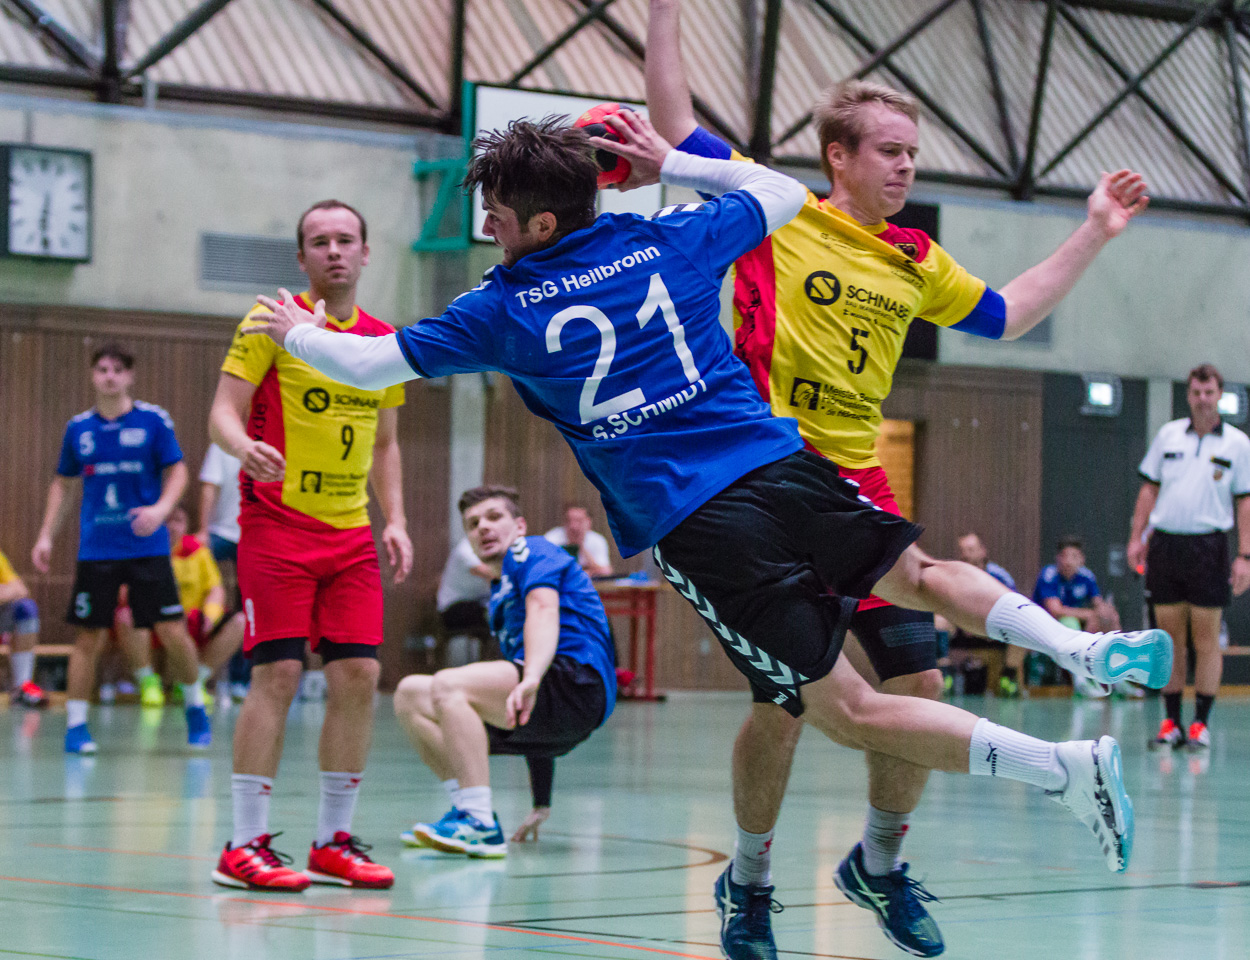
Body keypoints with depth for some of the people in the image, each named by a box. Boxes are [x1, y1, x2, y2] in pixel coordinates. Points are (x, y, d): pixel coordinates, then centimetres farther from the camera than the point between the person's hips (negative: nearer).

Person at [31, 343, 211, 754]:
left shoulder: (153, 420, -1)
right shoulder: (78, 428, 7)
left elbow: (177, 471, 0)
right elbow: (63, 484, 17)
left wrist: (161, 508, -18)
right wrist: (46, 535, 11)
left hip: (147, 547, -2)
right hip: (95, 550, 2)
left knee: (173, 632, -4)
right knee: (87, 638, -1)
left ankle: (195, 707, 19)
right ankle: (76, 724, 9)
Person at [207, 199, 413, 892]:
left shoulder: (384, 340, 12)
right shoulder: (271, 322, -4)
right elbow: (224, 411, -8)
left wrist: (394, 519, 9)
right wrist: (243, 445, -31)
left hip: (351, 533, 5)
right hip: (276, 523, -5)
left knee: (358, 676, -1)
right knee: (278, 673, -12)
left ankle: (333, 841, 9)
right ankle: (245, 846, -7)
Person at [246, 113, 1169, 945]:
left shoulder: (504, 309, 3)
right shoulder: (668, 240, 11)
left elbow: (371, 364, 16)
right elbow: (783, 194, 29)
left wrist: (297, 331, 34)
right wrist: (672, 164, 31)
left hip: (693, 527, -3)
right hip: (784, 466, 4)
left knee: (851, 713, -3)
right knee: (922, 573, 25)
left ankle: (1066, 765, -20)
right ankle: (1079, 646, -2)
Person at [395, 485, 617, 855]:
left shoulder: (532, 552, 4)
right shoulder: (500, 593, 30)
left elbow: (544, 610, -18)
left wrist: (531, 679, -40)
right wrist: (541, 803, 31)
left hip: (577, 683, -9)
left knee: (448, 684, -26)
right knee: (410, 694, 6)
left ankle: (481, 825, -33)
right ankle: (467, 809, -5)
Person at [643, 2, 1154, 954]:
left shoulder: (916, 262, 12)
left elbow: (1004, 315, 28)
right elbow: (677, 125, -4)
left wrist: (1093, 235, 26)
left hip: (862, 492, 5)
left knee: (919, 680, 0)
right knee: (785, 698, -10)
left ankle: (878, 865, 23)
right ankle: (749, 879, 13)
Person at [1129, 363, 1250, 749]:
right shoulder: (1167, 435, 9)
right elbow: (1149, 488, 13)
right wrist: (1136, 537, 6)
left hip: (1209, 548, -2)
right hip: (1165, 542, 2)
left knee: (1206, 639, -2)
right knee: (1170, 638, 4)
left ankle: (1201, 723, 4)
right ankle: (1172, 722, 9)